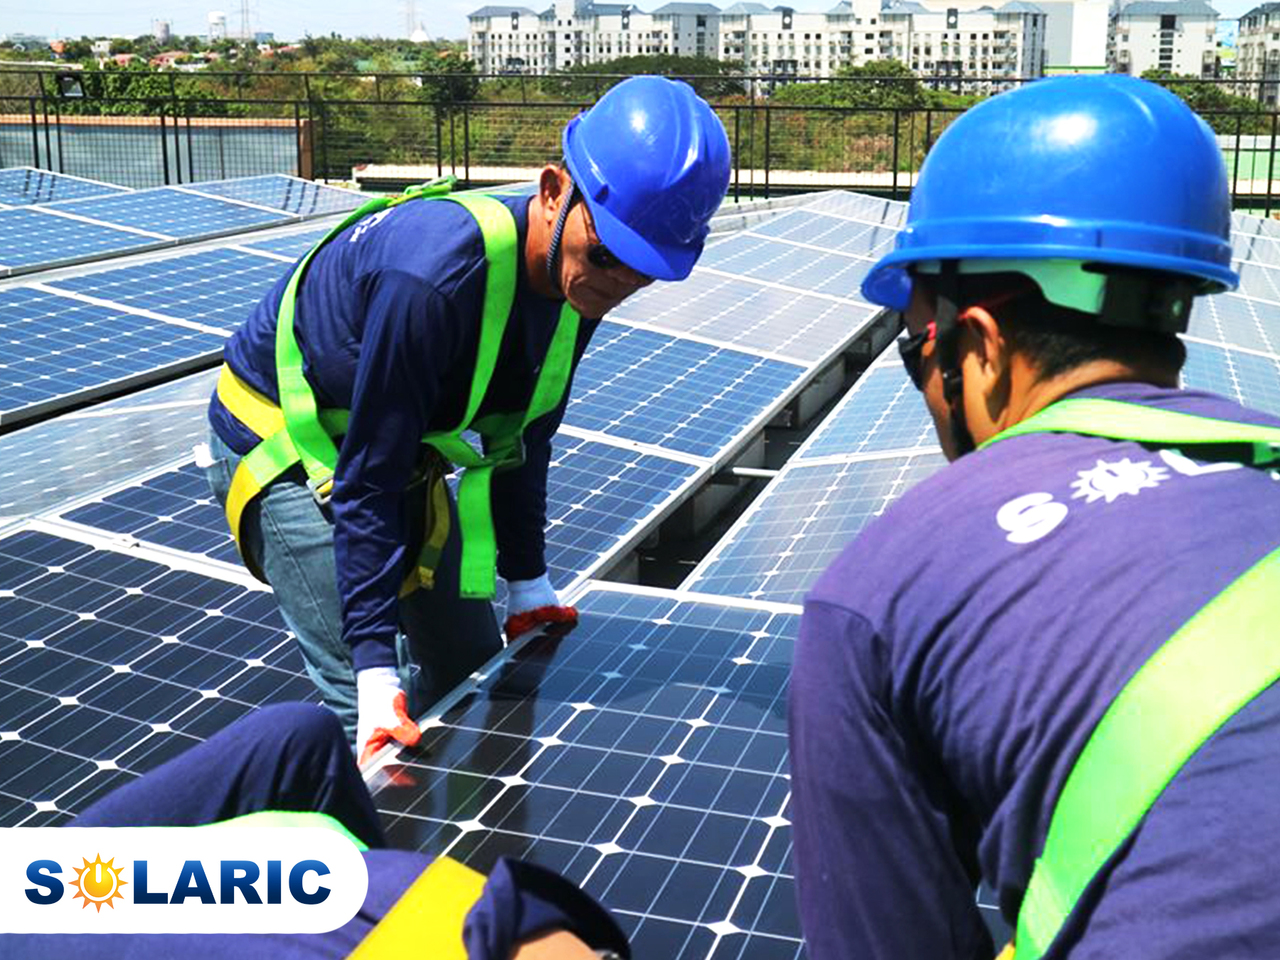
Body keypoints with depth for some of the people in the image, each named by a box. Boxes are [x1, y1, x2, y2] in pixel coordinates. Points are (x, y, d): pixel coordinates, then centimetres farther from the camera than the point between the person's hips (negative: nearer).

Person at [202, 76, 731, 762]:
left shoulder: (579, 280, -14)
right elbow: (367, 481, -34)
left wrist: (527, 584, 8)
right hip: (281, 441, -8)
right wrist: (375, 670, -34)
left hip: (404, 450, 8)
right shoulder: (434, 276, -40)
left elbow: (520, 436, 2)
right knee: (370, 704, -14)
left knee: (469, 665, 13)